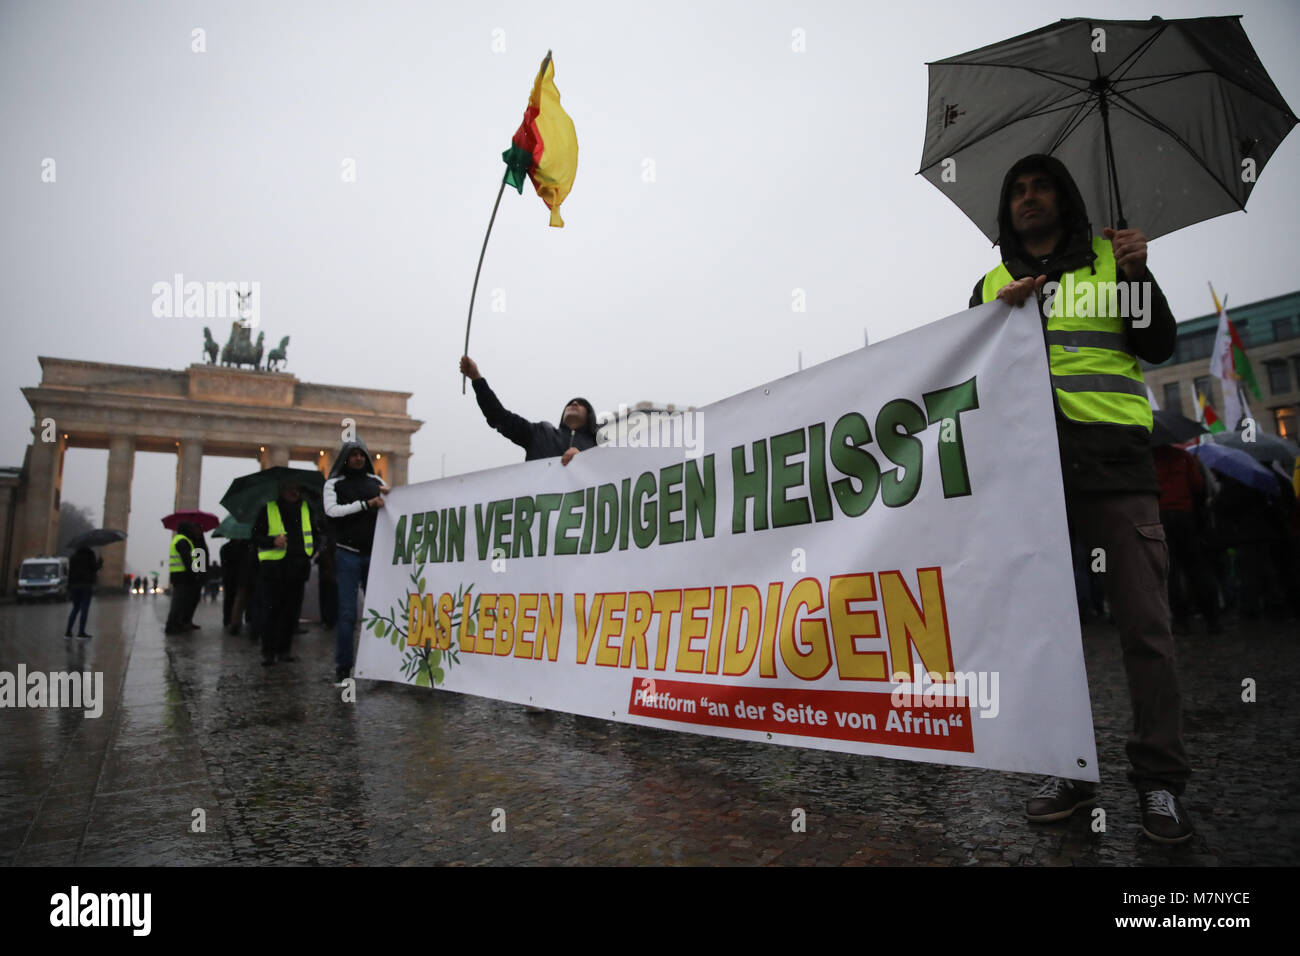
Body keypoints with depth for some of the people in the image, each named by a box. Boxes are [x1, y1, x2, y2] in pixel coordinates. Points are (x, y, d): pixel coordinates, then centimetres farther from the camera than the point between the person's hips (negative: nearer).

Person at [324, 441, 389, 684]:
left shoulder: (375, 480, 12)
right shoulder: (334, 483, 5)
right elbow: (332, 510, -11)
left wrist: (391, 494, -6)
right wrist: (366, 504, -15)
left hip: (374, 553, 2)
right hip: (348, 554, -2)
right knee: (347, 612, -2)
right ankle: (343, 667, 7)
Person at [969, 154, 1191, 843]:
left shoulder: (1110, 258, 16)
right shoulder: (992, 283, 21)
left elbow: (1159, 346, 8)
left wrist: (1138, 274, -7)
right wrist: (1000, 312, -5)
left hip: (1113, 457, -1)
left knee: (1144, 622, -4)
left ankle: (1160, 782, 8)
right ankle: (1069, 772, 12)